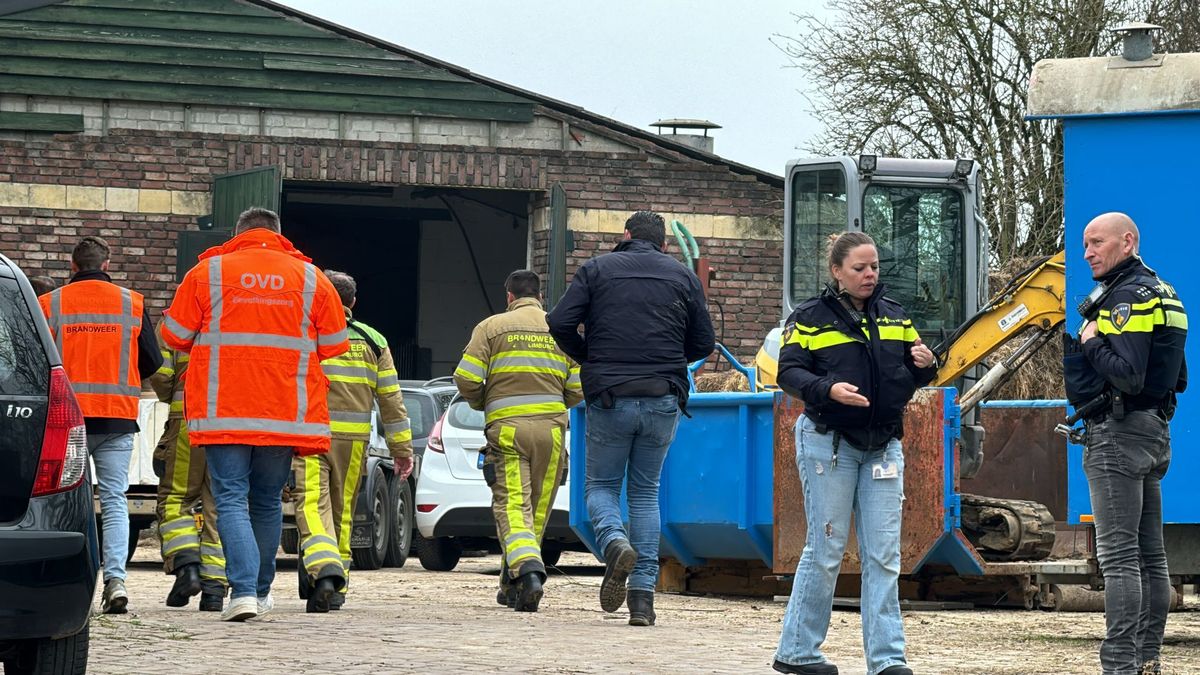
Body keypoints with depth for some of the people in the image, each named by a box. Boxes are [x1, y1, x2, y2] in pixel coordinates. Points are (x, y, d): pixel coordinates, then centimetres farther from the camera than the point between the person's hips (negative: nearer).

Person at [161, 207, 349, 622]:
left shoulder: (207, 273, 2)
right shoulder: (311, 278, 6)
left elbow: (175, 336, 6)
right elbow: (334, 345, 10)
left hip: (223, 411, -2)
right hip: (285, 413, 2)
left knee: (231, 500, -2)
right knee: (267, 501, 16)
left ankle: (243, 591, -18)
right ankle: (261, 592, 23)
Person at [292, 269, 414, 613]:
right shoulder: (373, 341, 10)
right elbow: (391, 398, 9)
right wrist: (401, 447, 13)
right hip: (353, 440, 3)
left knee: (312, 506, -10)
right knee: (342, 512, 13)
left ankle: (324, 571, -33)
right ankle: (335, 587, 18)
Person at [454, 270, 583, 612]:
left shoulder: (491, 327, 7)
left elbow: (466, 379, -2)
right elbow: (578, 388, 7)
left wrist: (482, 404, 18)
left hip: (507, 426, -2)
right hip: (551, 426, 2)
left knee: (511, 505, -7)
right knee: (537, 509, 11)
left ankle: (527, 569, -32)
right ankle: (511, 587, 18)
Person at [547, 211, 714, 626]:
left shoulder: (596, 270, 5)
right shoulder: (683, 278, 9)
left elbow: (560, 324, -4)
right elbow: (703, 344, 10)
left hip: (609, 399, -2)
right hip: (664, 401, 2)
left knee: (600, 484, 13)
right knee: (646, 491, 12)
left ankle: (615, 541, -20)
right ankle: (643, 596, 3)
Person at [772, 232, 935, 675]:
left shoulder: (894, 317, 12)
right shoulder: (811, 318, -2)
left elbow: (911, 377, 17)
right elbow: (789, 372, -8)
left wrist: (924, 365, -7)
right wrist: (828, 389, -25)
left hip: (883, 446, 5)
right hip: (829, 444, -4)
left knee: (884, 555, 0)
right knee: (825, 550, -2)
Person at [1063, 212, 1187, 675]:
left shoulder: (1127, 298, -15)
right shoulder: (1161, 293, 17)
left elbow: (1128, 376, -25)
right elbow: (1179, 379, 21)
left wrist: (1091, 342, -10)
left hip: (1118, 434, -11)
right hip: (1154, 432, 11)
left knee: (1118, 554, -12)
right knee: (1149, 553, 11)